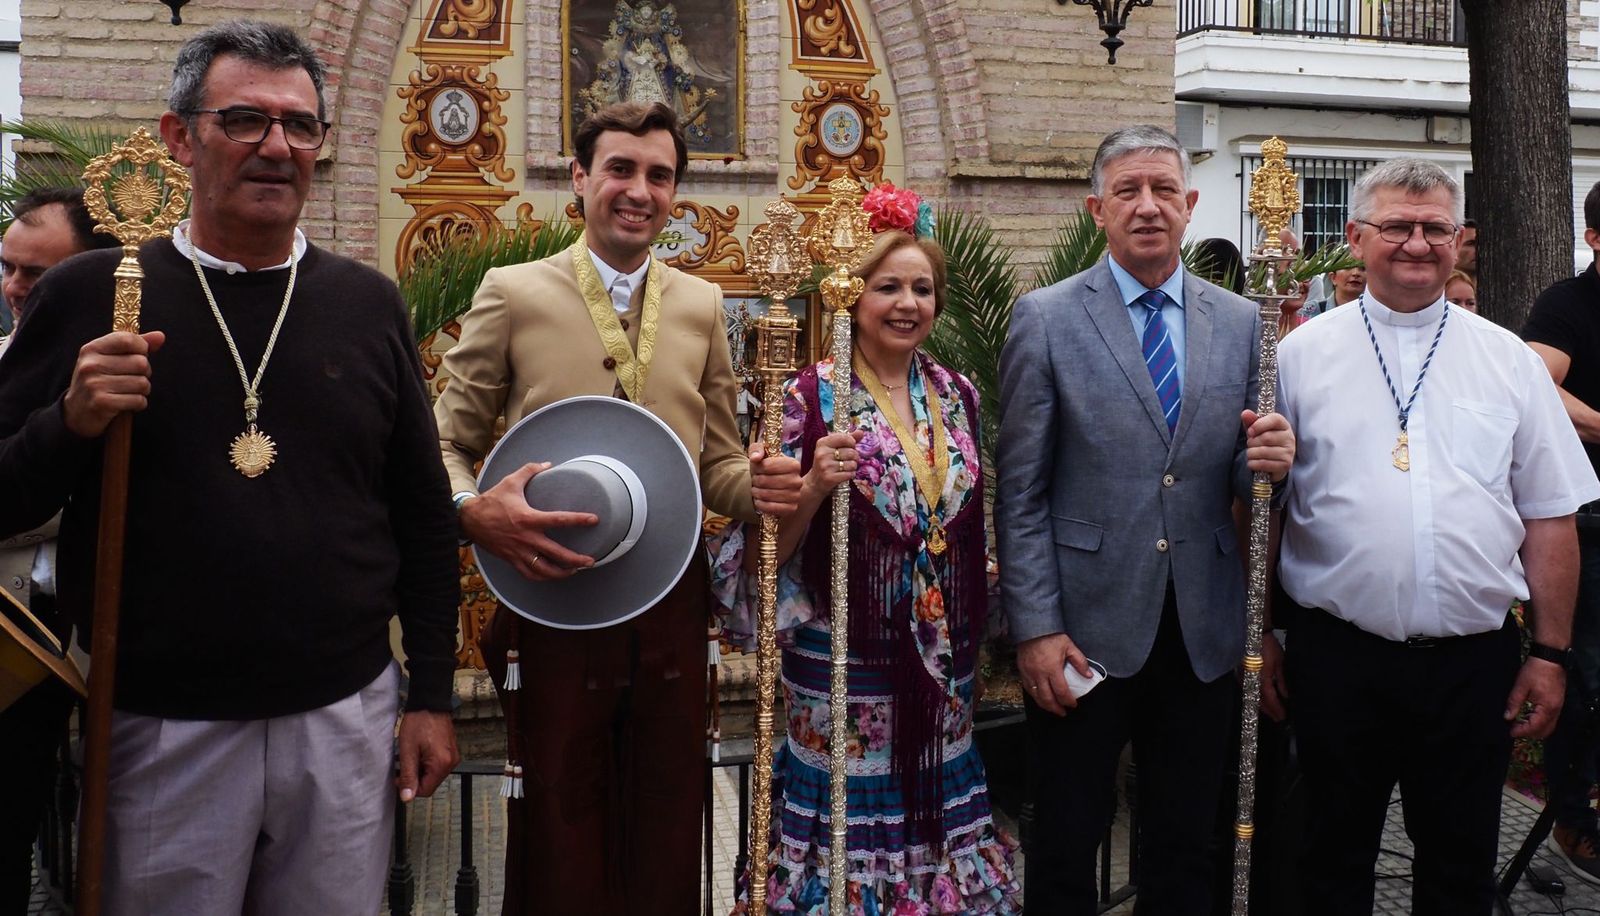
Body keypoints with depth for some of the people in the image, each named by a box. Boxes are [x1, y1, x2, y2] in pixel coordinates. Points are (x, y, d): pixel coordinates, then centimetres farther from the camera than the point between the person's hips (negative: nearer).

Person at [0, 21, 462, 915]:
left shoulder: (368, 302, 2)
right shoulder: (90, 294, -2)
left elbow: (424, 515, 6)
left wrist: (433, 697, 5)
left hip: (347, 716, 2)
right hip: (158, 728, -1)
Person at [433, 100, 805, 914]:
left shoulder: (702, 306, 9)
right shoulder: (512, 293, 0)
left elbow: (716, 466, 13)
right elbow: (446, 444, 2)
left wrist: (759, 484, -9)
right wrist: (475, 512, -19)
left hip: (672, 611, 3)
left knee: (667, 848, 13)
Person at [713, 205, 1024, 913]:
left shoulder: (958, 396, 6)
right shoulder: (810, 396, -9)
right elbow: (765, 548, -8)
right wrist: (815, 487, -24)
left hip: (943, 663, 5)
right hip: (845, 662, -4)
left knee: (935, 813, 14)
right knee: (848, 821, 3)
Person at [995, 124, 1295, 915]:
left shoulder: (1240, 322, 8)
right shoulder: (1045, 318, -2)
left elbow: (1239, 481, 12)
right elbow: (1020, 492, -5)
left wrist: (1268, 462, -11)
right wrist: (1036, 628, -10)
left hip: (1203, 633, 3)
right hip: (1086, 629, -3)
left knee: (1185, 851, 15)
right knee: (1066, 849, 9)